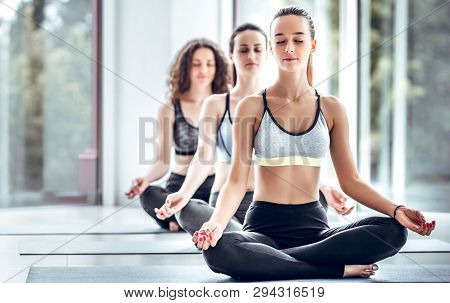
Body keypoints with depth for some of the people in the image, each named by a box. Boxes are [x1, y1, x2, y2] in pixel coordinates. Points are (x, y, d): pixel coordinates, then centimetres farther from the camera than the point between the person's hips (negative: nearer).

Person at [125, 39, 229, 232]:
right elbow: (162, 161, 0)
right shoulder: (170, 109, 5)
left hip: (216, 186, 1)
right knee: (149, 195, -34)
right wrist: (145, 180, -22)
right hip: (180, 185, -1)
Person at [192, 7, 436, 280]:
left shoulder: (331, 109, 8)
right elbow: (236, 180, -5)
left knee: (392, 232, -26)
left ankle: (268, 261, -21)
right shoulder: (252, 107, 2)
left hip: (313, 224, 2)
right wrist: (217, 223, -25)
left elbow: (350, 180, 8)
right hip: (264, 225, -2)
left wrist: (396, 210, -9)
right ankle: (340, 268, -23)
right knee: (219, 251, -38)